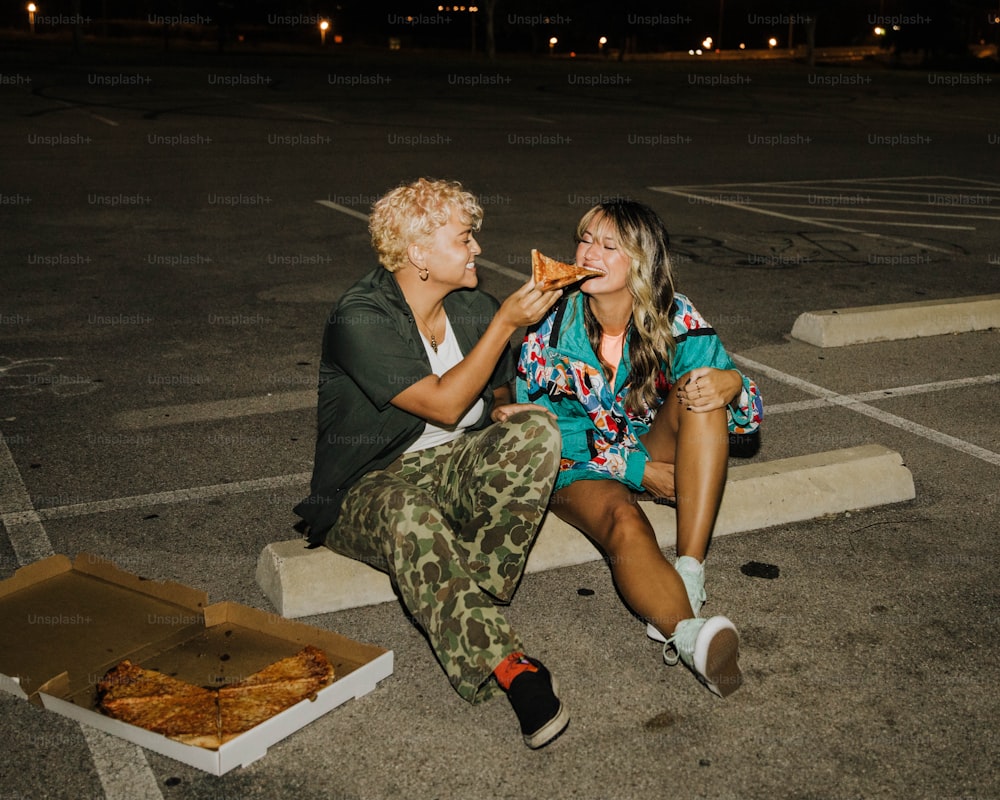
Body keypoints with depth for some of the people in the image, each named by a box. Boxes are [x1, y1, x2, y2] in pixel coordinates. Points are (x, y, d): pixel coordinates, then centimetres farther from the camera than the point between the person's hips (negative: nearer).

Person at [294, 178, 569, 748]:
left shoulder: (475, 308, 6)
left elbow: (499, 392, 22)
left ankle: (466, 603, -26)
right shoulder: (360, 320, -15)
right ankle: (509, 668, -46)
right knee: (408, 516, -41)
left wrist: (505, 408, -3)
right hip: (370, 486, -5)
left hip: (458, 468, 6)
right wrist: (506, 323, -21)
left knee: (537, 432, -25)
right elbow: (444, 403, -22)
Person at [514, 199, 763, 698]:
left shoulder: (673, 318, -10)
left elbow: (749, 414, -9)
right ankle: (688, 632, -62)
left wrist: (731, 384, -36)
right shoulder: (552, 324, -13)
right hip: (580, 466, -2)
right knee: (624, 522, -35)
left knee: (701, 390, -27)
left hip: (656, 454, 2)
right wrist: (635, 468, -18)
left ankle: (687, 573, -35)